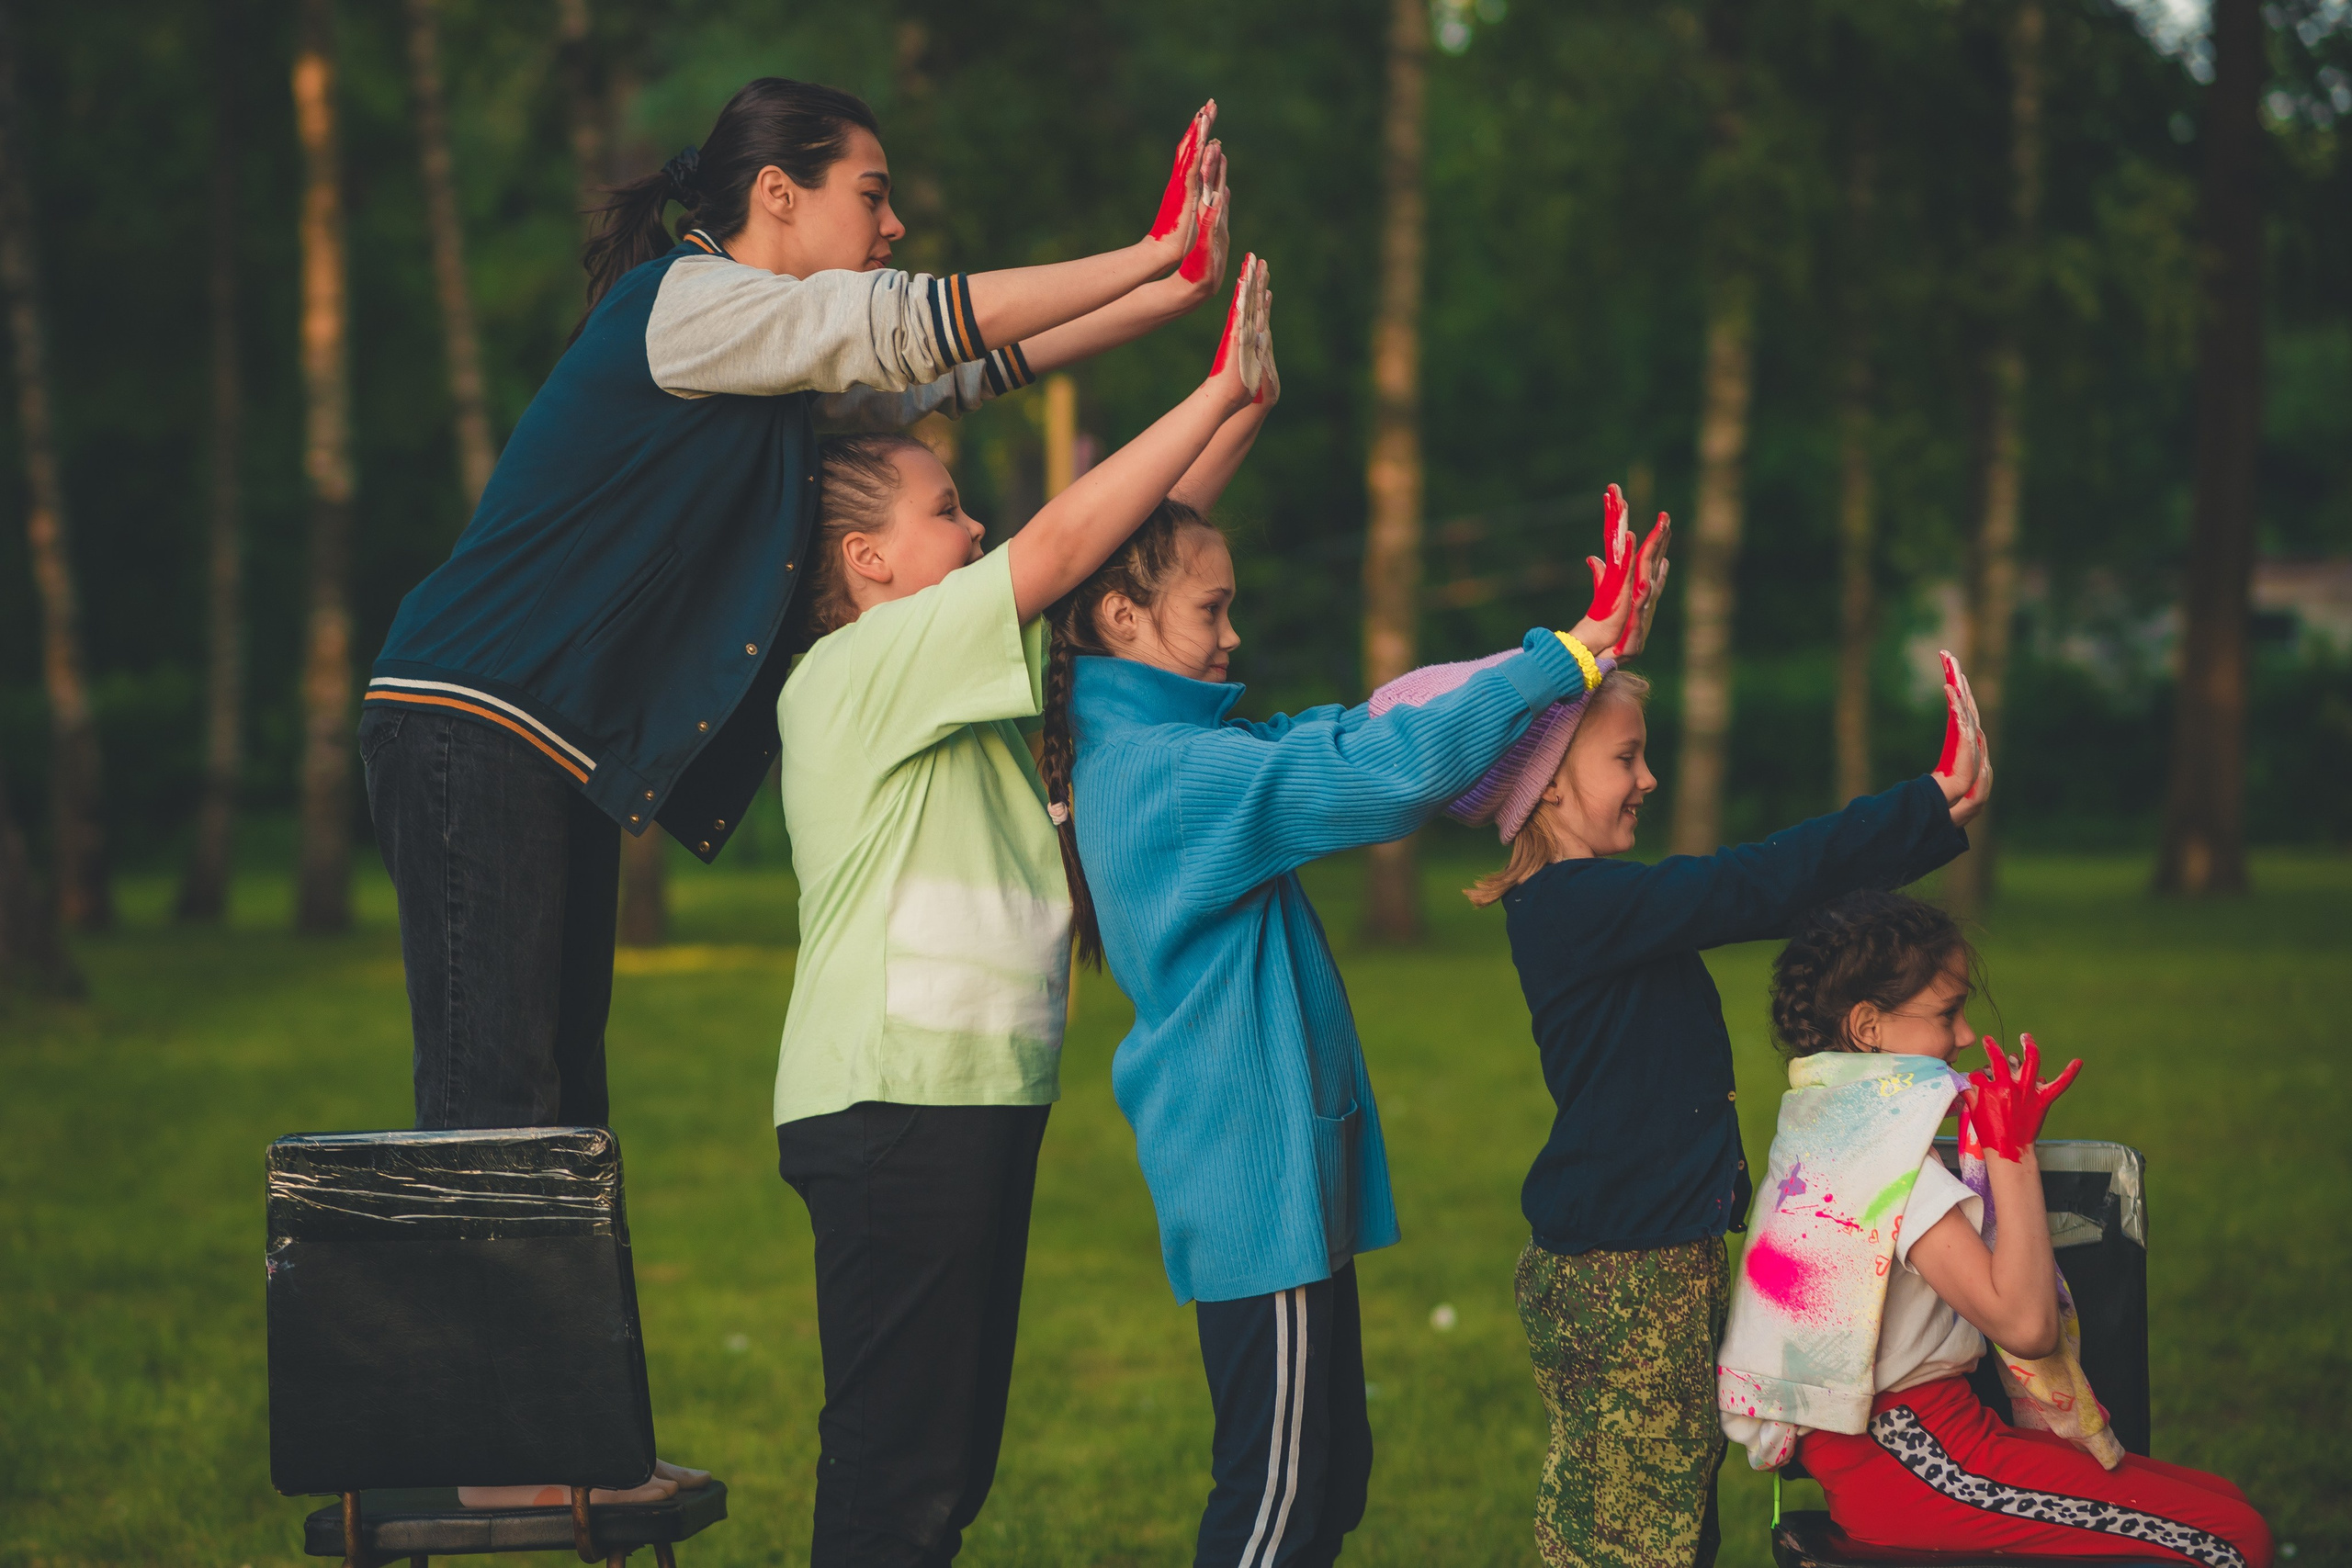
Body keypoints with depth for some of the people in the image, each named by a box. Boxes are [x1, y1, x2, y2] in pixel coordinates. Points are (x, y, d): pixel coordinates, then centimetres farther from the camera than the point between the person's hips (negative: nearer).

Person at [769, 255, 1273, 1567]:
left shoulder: (954, 675, 16)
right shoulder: (857, 672, -10)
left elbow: (1124, 564, 15)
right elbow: (1060, 547, -16)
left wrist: (1239, 405, 8)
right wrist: (1219, 393, -12)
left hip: (977, 1100, 10)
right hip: (896, 1101, -10)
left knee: (952, 1456, 12)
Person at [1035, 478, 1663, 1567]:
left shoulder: (1143, 757, 13)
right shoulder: (1171, 770, -19)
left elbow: (1340, 735, 18)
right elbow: (1388, 773, -26)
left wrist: (1571, 653, 11)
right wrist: (1564, 659, -19)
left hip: (1289, 1168, 10)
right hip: (1258, 1183, -10)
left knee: (1331, 1473, 13)